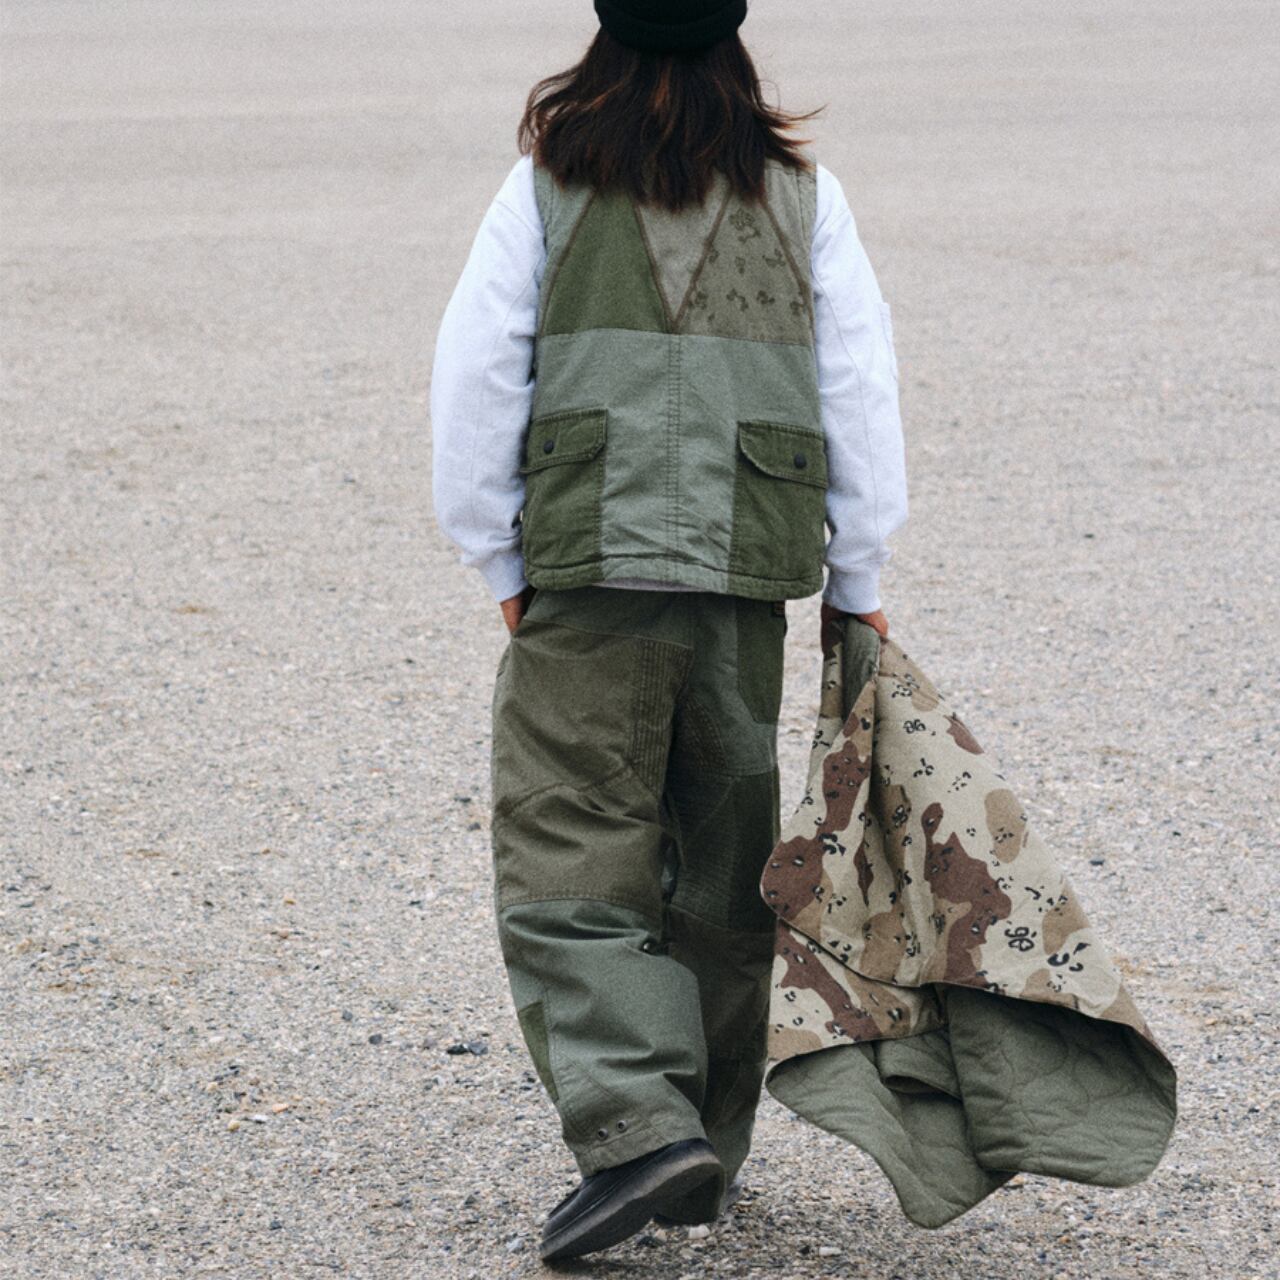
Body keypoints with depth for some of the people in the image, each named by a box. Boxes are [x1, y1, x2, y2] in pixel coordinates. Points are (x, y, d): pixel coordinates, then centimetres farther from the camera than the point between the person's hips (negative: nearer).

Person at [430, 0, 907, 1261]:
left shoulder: (547, 185, 2)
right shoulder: (803, 193, 7)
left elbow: (473, 386, 0)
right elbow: (863, 390, 7)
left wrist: (499, 562, 9)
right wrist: (856, 581, 13)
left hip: (590, 568, -3)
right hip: (749, 581, 3)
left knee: (569, 862, -2)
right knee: (722, 869, 13)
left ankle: (636, 1125, -19)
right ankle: (705, 1153, 20)